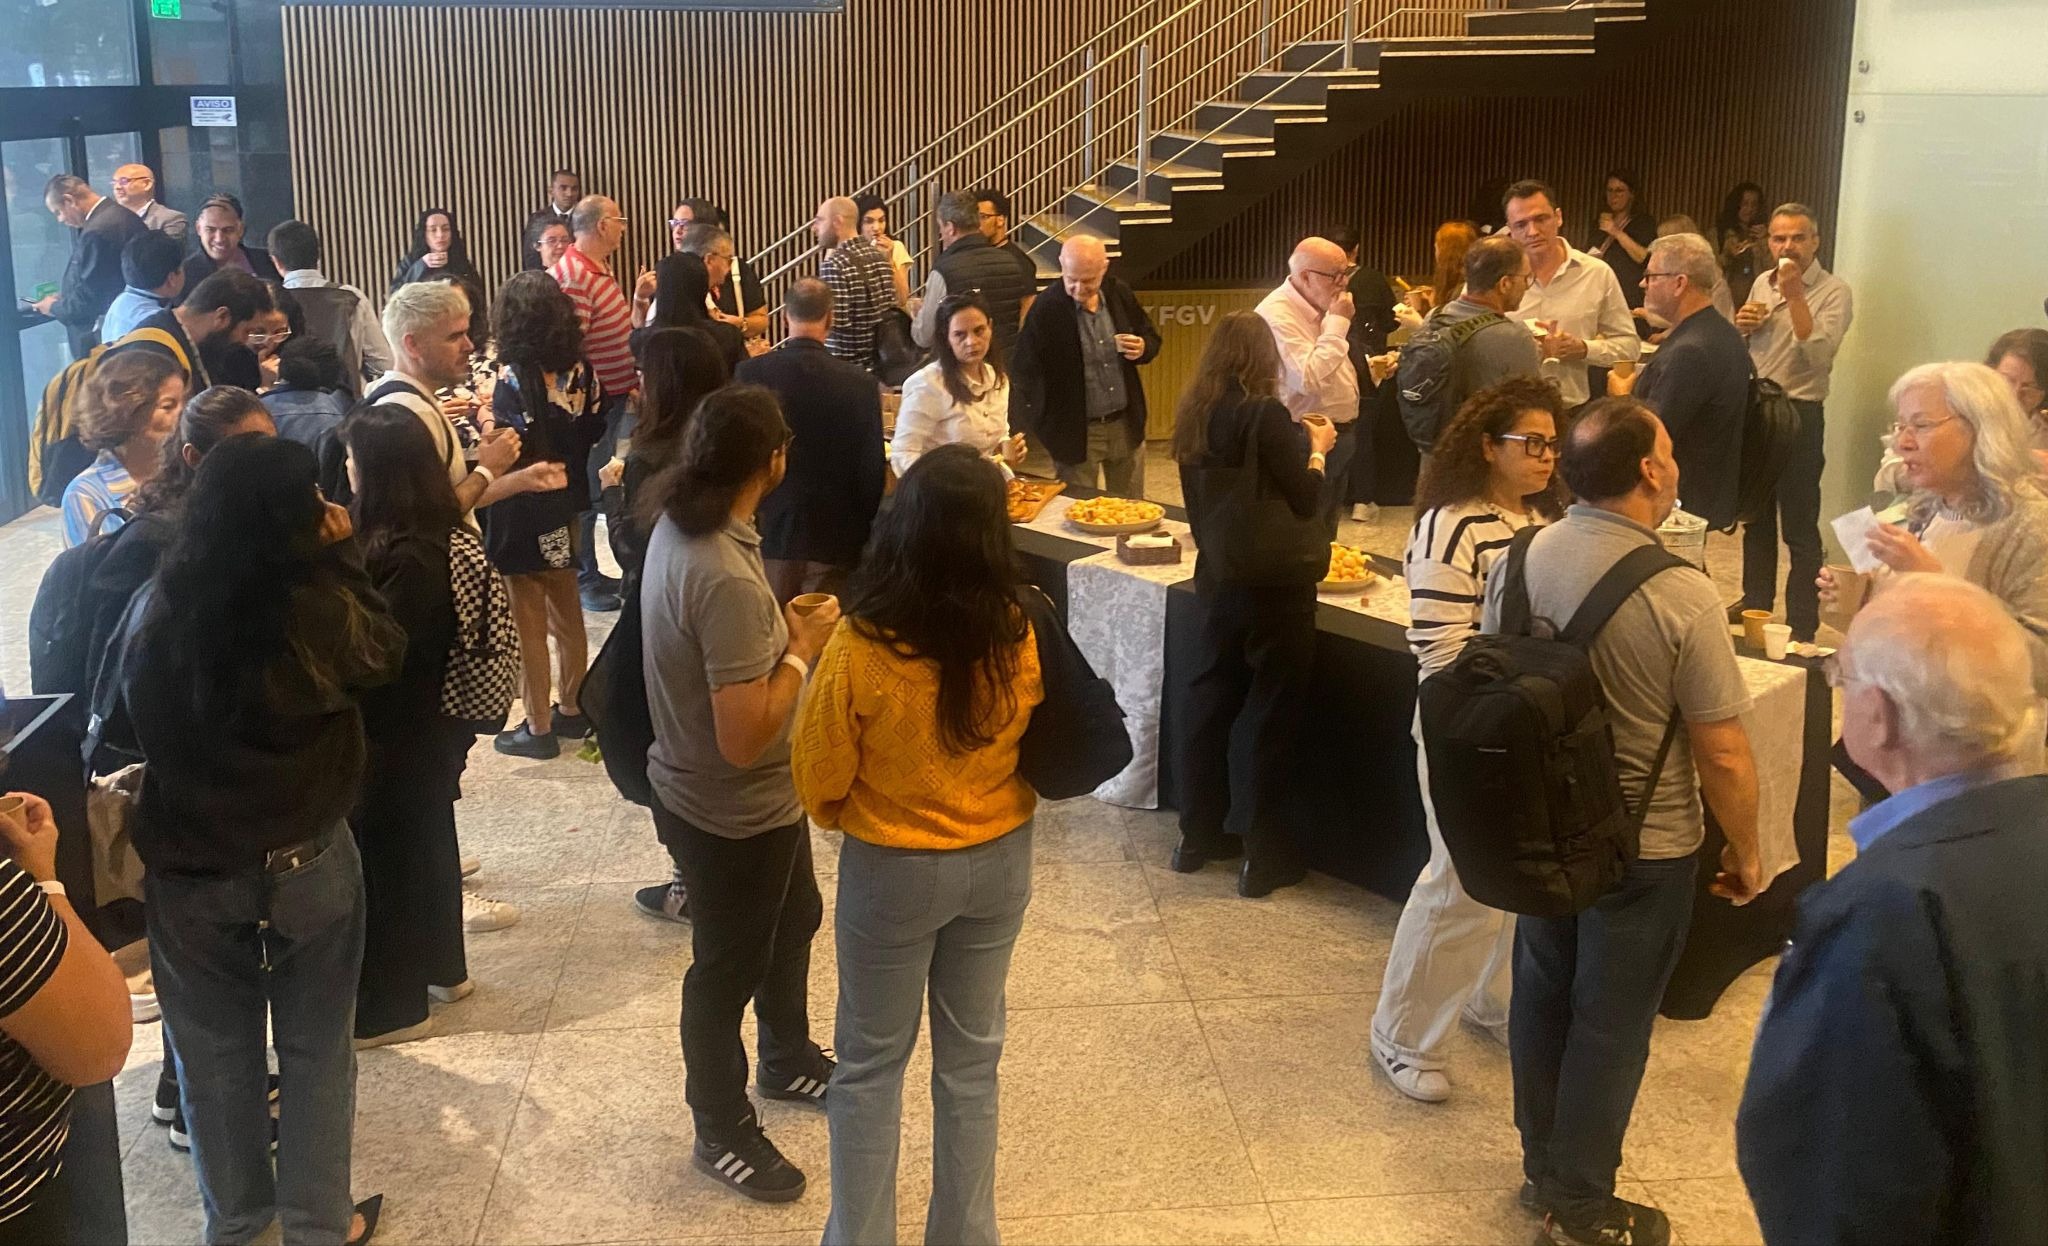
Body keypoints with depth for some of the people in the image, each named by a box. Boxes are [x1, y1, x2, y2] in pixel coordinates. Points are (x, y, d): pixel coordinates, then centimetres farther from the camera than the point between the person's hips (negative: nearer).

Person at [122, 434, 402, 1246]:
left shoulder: (157, 610, -15)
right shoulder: (320, 609, -22)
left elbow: (128, 719, 4)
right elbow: (385, 654, 0)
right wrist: (339, 556, 0)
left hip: (188, 871, 2)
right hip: (309, 865, -2)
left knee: (214, 1055, 20)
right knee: (316, 1051, 17)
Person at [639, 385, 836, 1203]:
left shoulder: (676, 528, -5)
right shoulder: (728, 578, -34)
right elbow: (744, 740, -33)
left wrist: (781, 630, 2)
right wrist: (802, 650, -22)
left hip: (736, 796, 9)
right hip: (732, 812, -9)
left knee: (794, 918, 29)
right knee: (729, 967, 12)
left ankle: (787, 1060, 53)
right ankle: (722, 1132, 35)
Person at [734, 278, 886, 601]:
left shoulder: (749, 374, -7)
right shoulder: (860, 384, -10)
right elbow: (873, 468, -4)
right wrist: (863, 532, 8)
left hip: (769, 534, 1)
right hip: (836, 538, -1)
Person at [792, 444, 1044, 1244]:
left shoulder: (860, 647, -25)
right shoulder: (1020, 638, -16)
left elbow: (818, 776, -11)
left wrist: (841, 817, 11)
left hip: (891, 870, -3)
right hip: (998, 861, 3)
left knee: (870, 1063, 17)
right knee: (971, 1057, 20)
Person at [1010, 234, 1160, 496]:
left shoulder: (1119, 293, -2)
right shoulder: (1045, 309, -16)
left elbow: (1151, 338, 14)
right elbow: (1024, 373, -15)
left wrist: (1143, 349, -11)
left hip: (1126, 425, 5)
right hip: (1075, 432, -4)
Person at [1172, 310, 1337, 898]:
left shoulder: (1196, 416, 3)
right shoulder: (1265, 415, -18)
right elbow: (1307, 498, -11)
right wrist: (1317, 447, 2)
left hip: (1221, 578, 7)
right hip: (1275, 584, -7)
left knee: (1212, 697, 16)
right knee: (1267, 711, 1)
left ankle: (1198, 834, 26)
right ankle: (1262, 853, 7)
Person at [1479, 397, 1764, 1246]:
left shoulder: (1519, 560, -10)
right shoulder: (1681, 596, -25)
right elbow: (1724, 758, -19)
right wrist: (1746, 854, -2)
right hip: (1646, 845, -5)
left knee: (1544, 994, 19)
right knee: (1611, 1021, 10)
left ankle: (1544, 1166, 38)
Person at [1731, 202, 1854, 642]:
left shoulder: (1834, 292, -9)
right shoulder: (1762, 284, 10)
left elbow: (1819, 353, -24)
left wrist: (1795, 295, -23)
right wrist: (1741, 324, -1)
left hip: (1799, 412, -7)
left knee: (1799, 525, -4)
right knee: (1755, 514, 18)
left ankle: (1802, 623, 1)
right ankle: (1756, 601, 32)